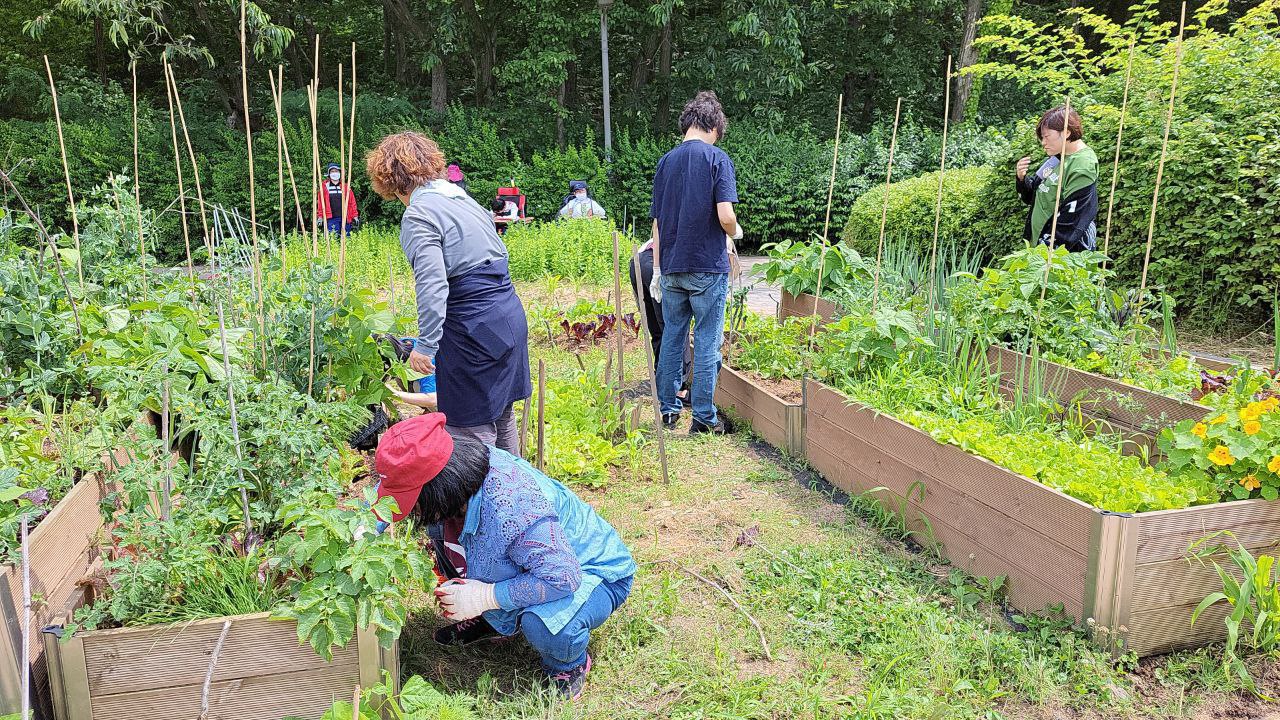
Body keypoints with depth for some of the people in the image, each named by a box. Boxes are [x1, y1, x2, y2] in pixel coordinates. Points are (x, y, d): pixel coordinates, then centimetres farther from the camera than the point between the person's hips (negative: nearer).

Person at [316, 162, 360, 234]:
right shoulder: (324, 187, 7)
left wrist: (355, 217, 5)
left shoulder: (345, 187, 12)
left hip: (345, 218, 2)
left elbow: (352, 202, 11)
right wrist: (320, 217, 0)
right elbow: (320, 203, 6)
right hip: (331, 219, -2)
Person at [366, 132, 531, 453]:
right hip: (511, 317, 9)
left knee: (473, 430, 3)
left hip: (474, 329, -9)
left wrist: (425, 345, -19)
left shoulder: (417, 215, -13)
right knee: (500, 413, 23)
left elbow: (432, 284, -23)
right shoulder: (460, 195, 13)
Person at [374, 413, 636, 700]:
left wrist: (485, 596, -32)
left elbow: (561, 578, -41)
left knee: (542, 623, -40)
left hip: (590, 572, -8)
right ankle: (493, 621, 16)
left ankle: (570, 664, -2)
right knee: (439, 531, -3)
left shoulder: (510, 511, -42)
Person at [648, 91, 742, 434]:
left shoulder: (666, 161, 9)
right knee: (707, 342, 3)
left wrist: (658, 270, 16)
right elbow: (725, 216, -17)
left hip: (671, 267, 5)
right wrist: (735, 232, 6)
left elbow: (657, 221, 10)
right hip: (707, 267, -5)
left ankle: (668, 409, 22)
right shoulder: (717, 158, -7)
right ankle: (704, 417, 8)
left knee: (672, 338, 14)